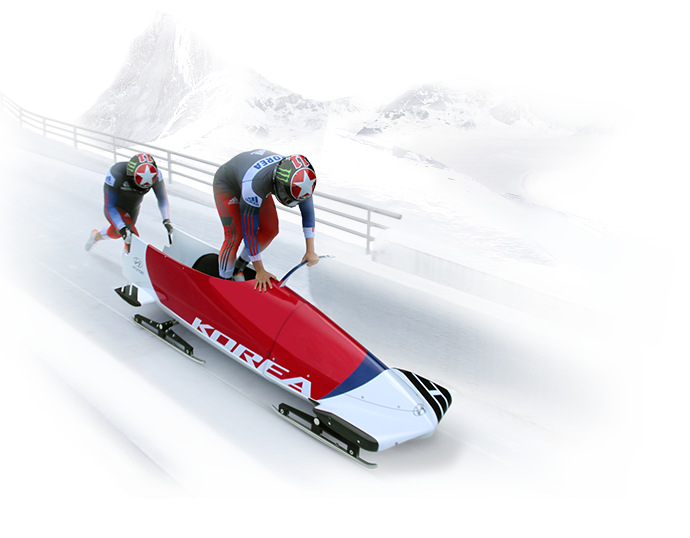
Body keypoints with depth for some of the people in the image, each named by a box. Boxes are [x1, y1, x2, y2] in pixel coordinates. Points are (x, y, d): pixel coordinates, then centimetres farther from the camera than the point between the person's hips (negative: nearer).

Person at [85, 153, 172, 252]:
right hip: (116, 209, -5)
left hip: (133, 209, 5)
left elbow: (162, 197, -13)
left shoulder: (154, 173, -30)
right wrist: (122, 228, -40)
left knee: (115, 232, 29)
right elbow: (109, 207, -32)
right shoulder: (116, 174, -40)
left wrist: (166, 219, -24)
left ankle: (96, 236, 60)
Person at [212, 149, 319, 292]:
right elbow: (250, 231, -37)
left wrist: (310, 251, -16)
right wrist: (260, 271, -29)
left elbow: (307, 207, -16)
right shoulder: (254, 186, -46)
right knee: (235, 235, -18)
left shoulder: (298, 174, -31)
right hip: (227, 186, -6)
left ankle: (239, 267, 18)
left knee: (270, 230, 0)